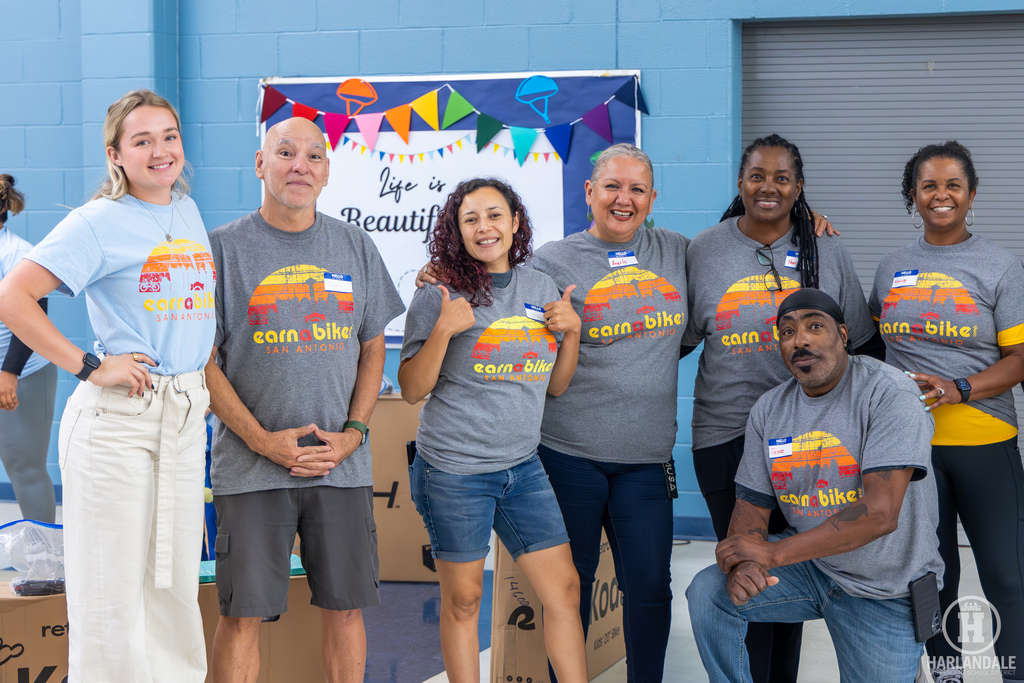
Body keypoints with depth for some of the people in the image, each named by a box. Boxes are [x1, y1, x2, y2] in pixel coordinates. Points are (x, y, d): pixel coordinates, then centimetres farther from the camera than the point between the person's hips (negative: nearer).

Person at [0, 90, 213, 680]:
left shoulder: (188, 211, 13)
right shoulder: (99, 222, -8)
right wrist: (90, 367, -15)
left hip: (186, 420, 7)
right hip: (116, 419, -6)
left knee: (176, 583, 13)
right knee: (112, 592, -1)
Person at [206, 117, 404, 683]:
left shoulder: (356, 247, 9)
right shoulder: (224, 247, 0)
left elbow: (373, 348, 13)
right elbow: (202, 359, -2)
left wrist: (352, 433, -2)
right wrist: (262, 440, -11)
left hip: (343, 465, 3)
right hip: (250, 467, -2)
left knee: (344, 606, 7)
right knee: (242, 613, 0)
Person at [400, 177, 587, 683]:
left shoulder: (542, 290, 7)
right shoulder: (439, 298, -6)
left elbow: (556, 385, 15)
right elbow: (412, 390, -8)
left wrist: (571, 331, -2)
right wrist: (443, 329, -20)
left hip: (523, 468, 5)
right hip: (453, 471, -4)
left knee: (564, 589, 4)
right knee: (463, 600, 4)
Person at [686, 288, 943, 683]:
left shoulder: (888, 394, -20)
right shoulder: (768, 411, 1)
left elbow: (880, 513, -29)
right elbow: (751, 506, 3)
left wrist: (771, 553, -27)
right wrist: (743, 563, -23)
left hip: (884, 594, -4)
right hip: (811, 566, 4)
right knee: (708, 593, -14)